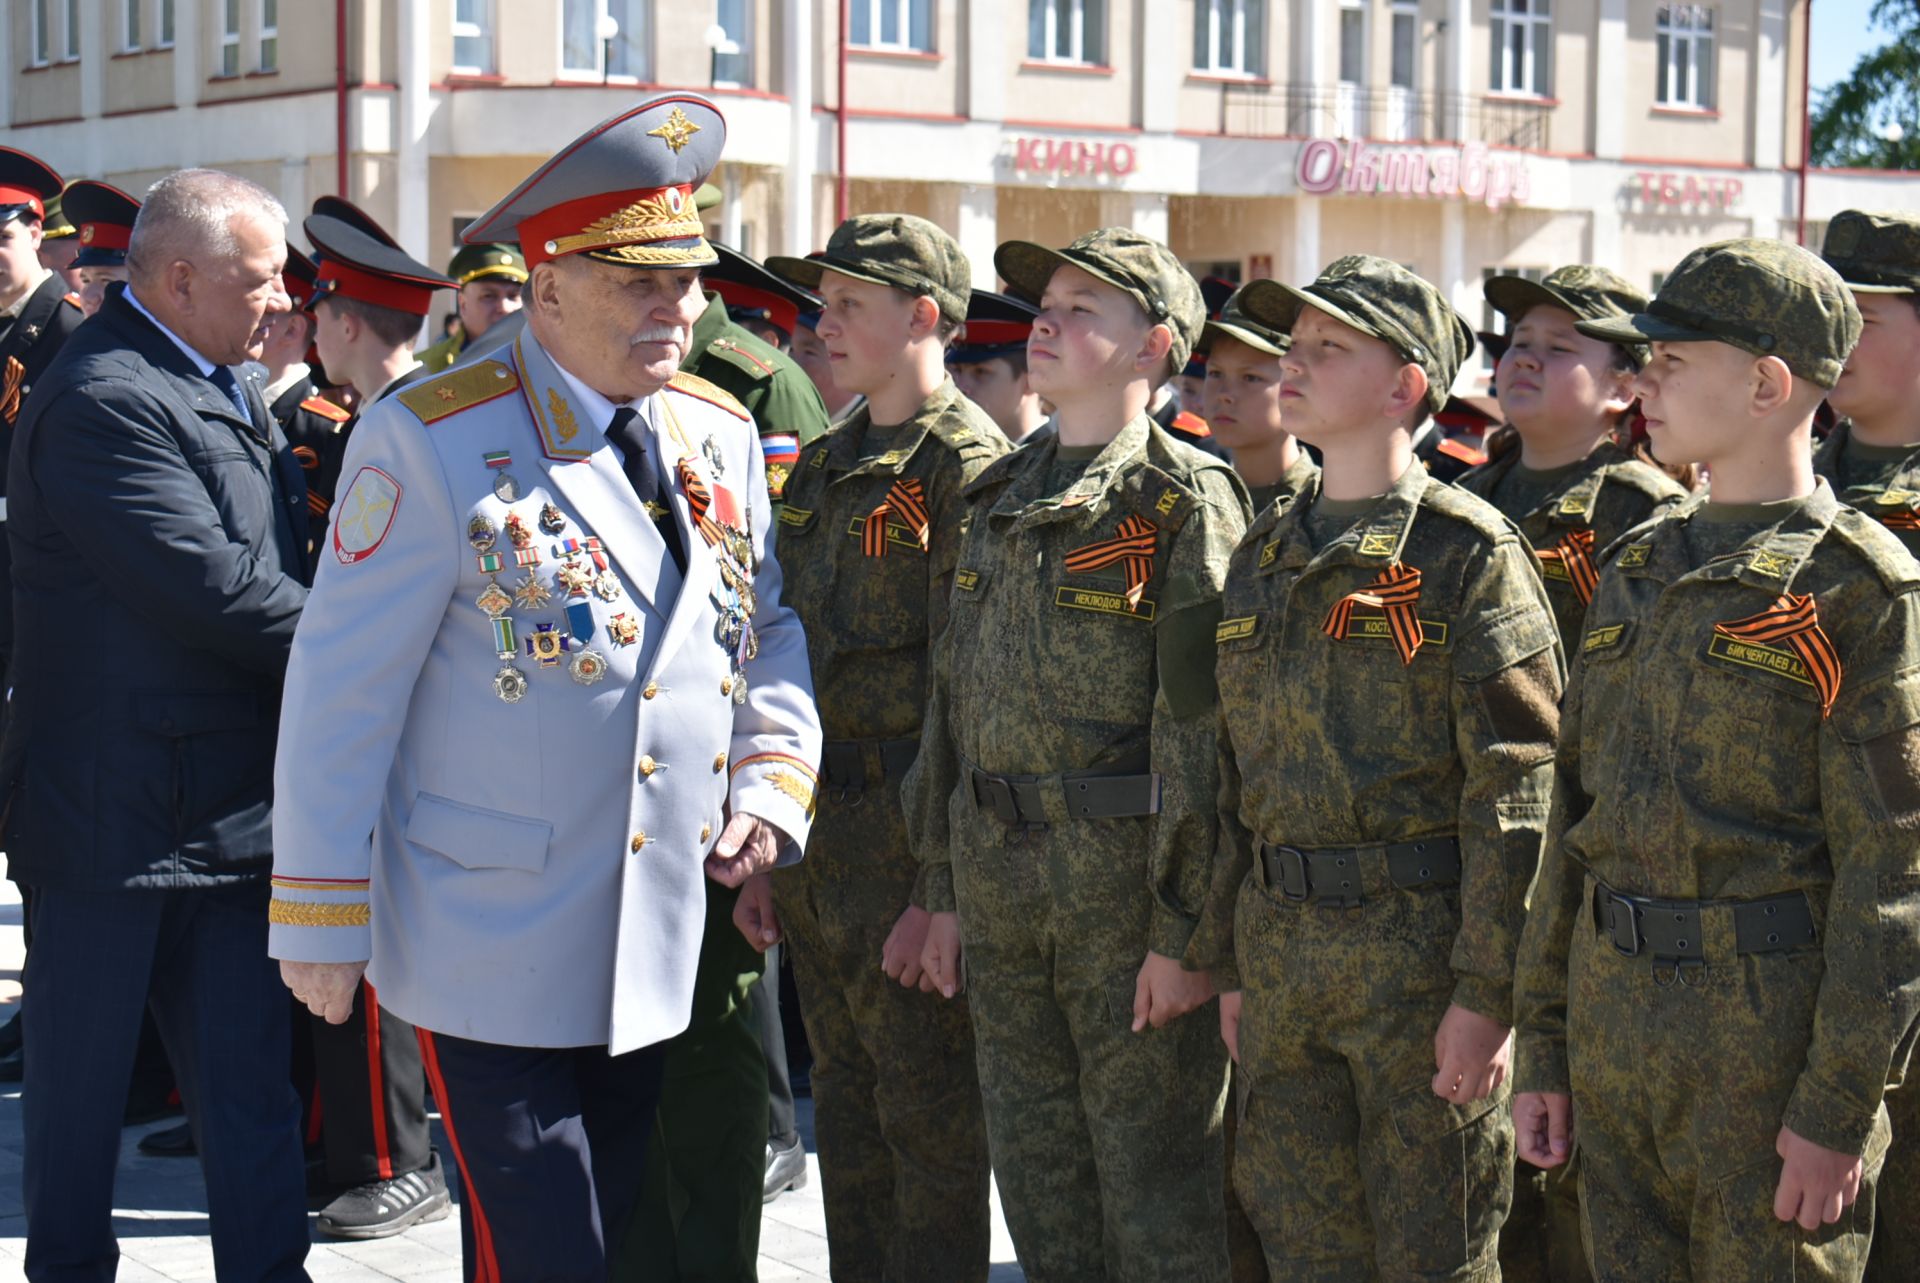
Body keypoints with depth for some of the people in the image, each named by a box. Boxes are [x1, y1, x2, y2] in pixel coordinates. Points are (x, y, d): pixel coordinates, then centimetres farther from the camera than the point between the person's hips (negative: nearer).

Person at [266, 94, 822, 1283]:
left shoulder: (722, 434, 7)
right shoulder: (432, 440, -11)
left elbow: (770, 627, 18)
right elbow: (341, 690, -9)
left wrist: (771, 781, 1)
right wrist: (320, 915, -8)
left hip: (662, 948, 6)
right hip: (492, 949, -6)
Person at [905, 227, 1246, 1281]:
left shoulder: (1184, 503, -9)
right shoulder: (1000, 498, 13)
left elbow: (1201, 729, -14)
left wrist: (1185, 929, -18)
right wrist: (942, 891, 14)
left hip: (1125, 878, -7)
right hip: (999, 877, 7)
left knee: (1155, 1193, 1)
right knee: (1035, 1173, 14)